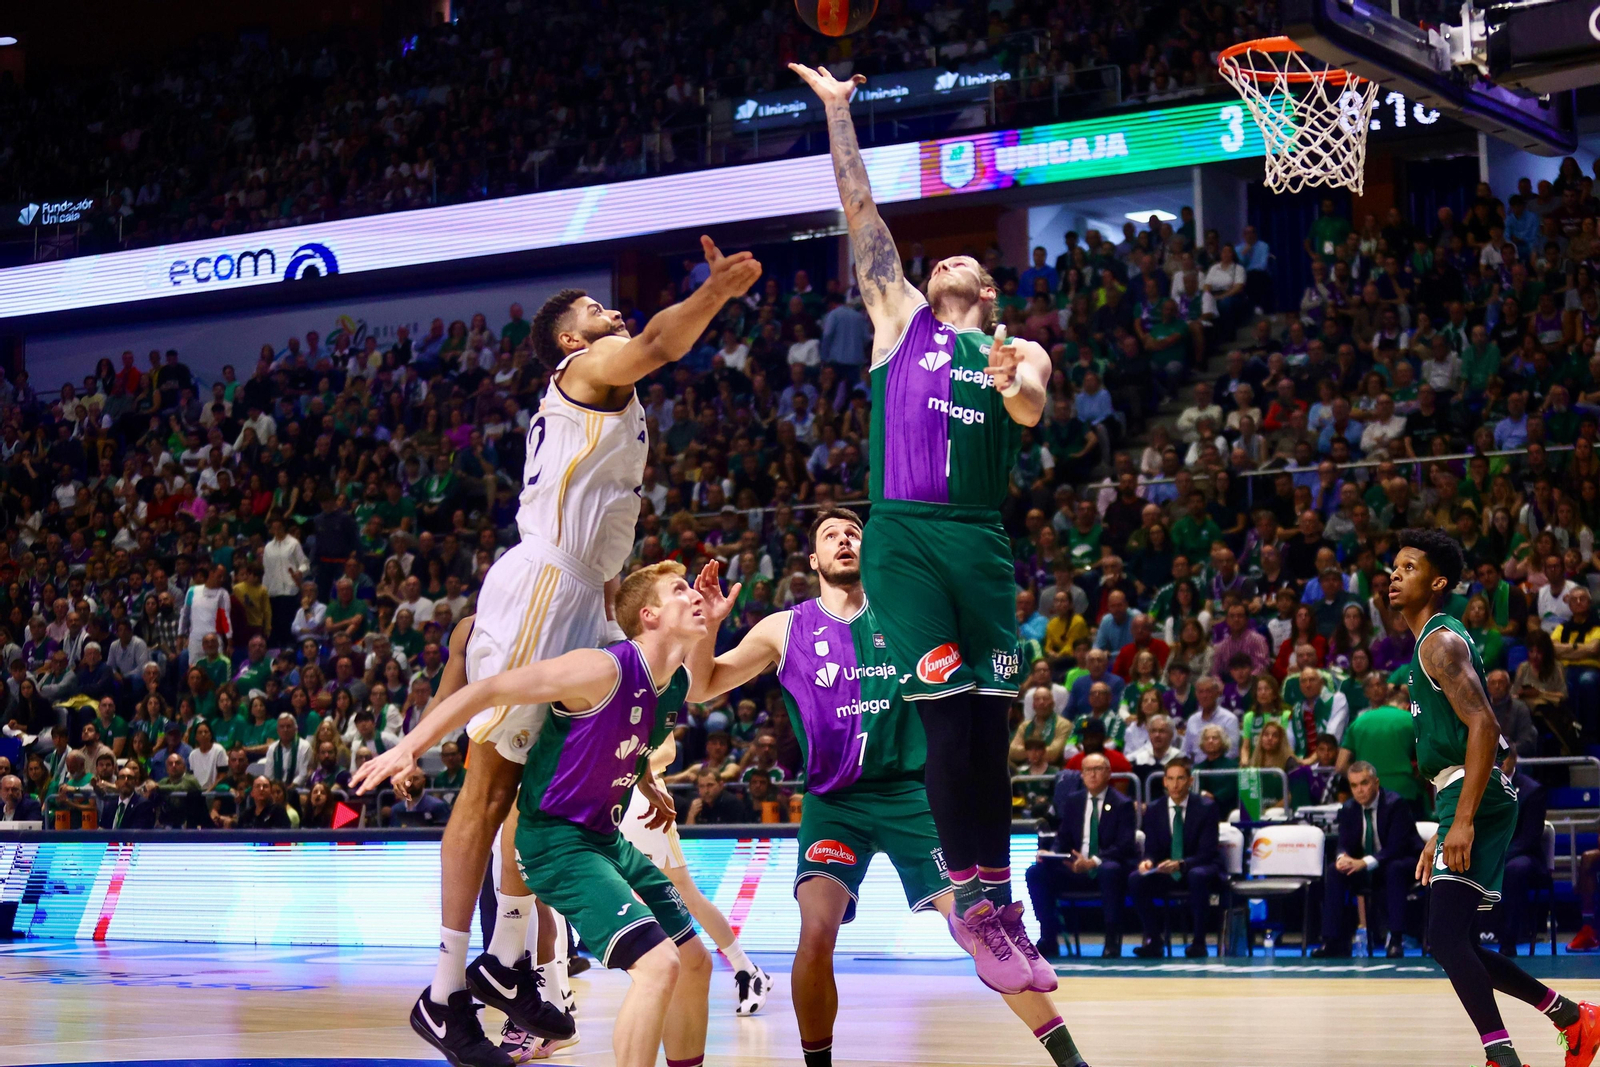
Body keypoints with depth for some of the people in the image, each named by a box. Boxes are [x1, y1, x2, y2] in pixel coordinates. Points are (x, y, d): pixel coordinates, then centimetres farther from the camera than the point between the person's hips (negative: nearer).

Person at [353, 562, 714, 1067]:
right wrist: (409, 747, -26)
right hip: (554, 837, -9)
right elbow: (488, 689, -22)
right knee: (658, 964, -22)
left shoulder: (679, 685, 4)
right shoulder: (604, 669, -22)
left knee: (694, 961, 14)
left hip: (603, 838, 9)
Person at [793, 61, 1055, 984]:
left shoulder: (1021, 353, 19)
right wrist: (837, 111, 14)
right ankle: (970, 901, -5)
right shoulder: (901, 317, 17)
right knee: (948, 717, -10)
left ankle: (999, 900, 9)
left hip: (982, 543, 2)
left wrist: (1010, 385, -26)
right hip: (905, 536, -2)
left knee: (991, 720, 2)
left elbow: (1032, 411, -4)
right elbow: (860, 207, 15)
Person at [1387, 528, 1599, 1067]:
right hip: (1461, 799, 10)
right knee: (1455, 942, 12)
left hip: (1478, 797, -10)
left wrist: (1463, 820, -27)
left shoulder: (1441, 641, -9)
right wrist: (1439, 834, 26)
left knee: (1445, 936, -18)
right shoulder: (1433, 643, 22)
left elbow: (1484, 727, -21)